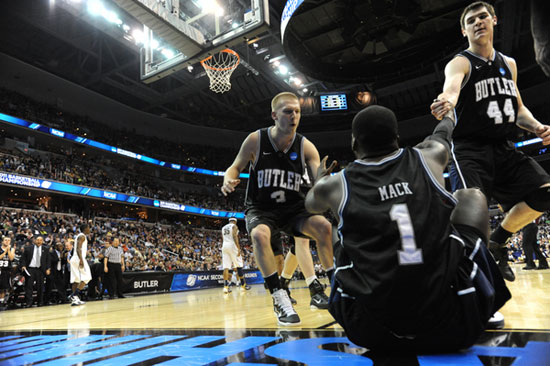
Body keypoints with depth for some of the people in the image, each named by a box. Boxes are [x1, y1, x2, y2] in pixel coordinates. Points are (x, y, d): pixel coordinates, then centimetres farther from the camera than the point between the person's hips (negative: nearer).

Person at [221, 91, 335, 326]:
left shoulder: (305, 146, -8)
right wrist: (228, 180, -25)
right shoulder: (255, 140, -10)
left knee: (324, 226, -23)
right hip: (260, 208, -1)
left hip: (293, 208, 2)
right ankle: (279, 298, -23)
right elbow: (235, 167, -1)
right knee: (259, 234, -34)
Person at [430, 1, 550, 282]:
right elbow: (451, 86, -32)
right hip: (470, 150, -7)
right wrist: (446, 100, -57)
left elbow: (518, 108, 22)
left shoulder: (509, 64, 15)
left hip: (503, 148, 7)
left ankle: (497, 241, 20)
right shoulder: (460, 63, -7)